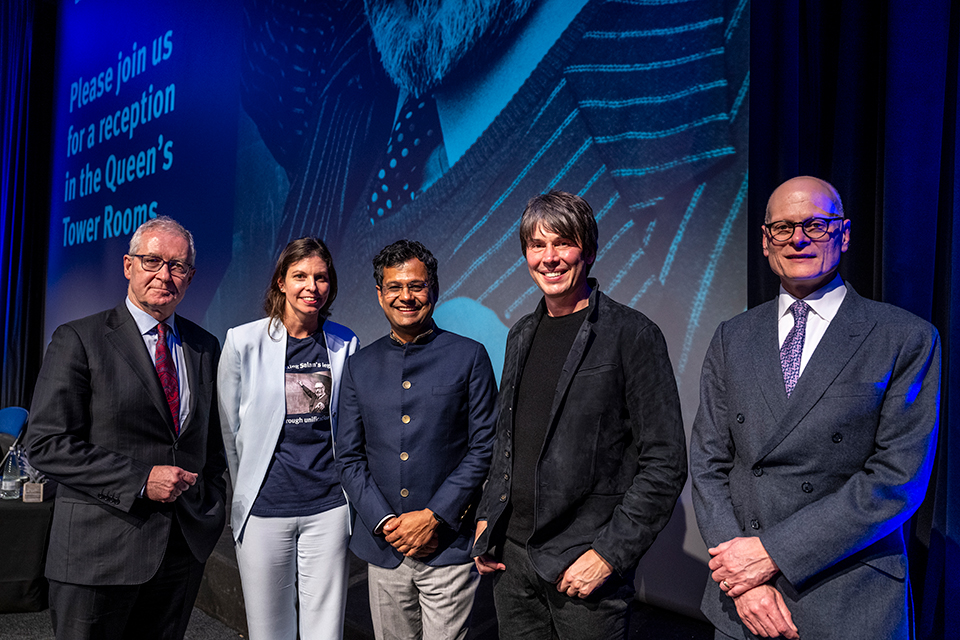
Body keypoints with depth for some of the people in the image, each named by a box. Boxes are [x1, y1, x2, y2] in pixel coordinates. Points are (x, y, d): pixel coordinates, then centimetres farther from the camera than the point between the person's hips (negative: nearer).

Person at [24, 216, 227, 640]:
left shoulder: (206, 347, 9)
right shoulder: (77, 340, -5)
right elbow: (45, 444, -11)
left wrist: (212, 504, 5)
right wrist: (140, 481, -17)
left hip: (185, 548, 4)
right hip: (99, 552, -4)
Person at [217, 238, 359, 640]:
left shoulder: (345, 343, 2)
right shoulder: (244, 342, -5)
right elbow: (229, 428, 4)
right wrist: (248, 493, 11)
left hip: (328, 508, 2)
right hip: (264, 509, -1)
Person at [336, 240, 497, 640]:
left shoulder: (469, 357, -1)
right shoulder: (359, 366, 7)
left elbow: (484, 449, -4)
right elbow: (349, 458, 7)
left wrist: (435, 516, -11)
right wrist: (385, 523, -5)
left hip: (448, 546, -3)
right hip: (384, 547, 3)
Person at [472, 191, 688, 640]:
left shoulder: (632, 335, -9)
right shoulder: (521, 336, 10)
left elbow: (665, 465, -11)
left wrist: (609, 554, -15)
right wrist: (486, 519, 10)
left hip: (585, 564, -5)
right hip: (512, 556, 5)